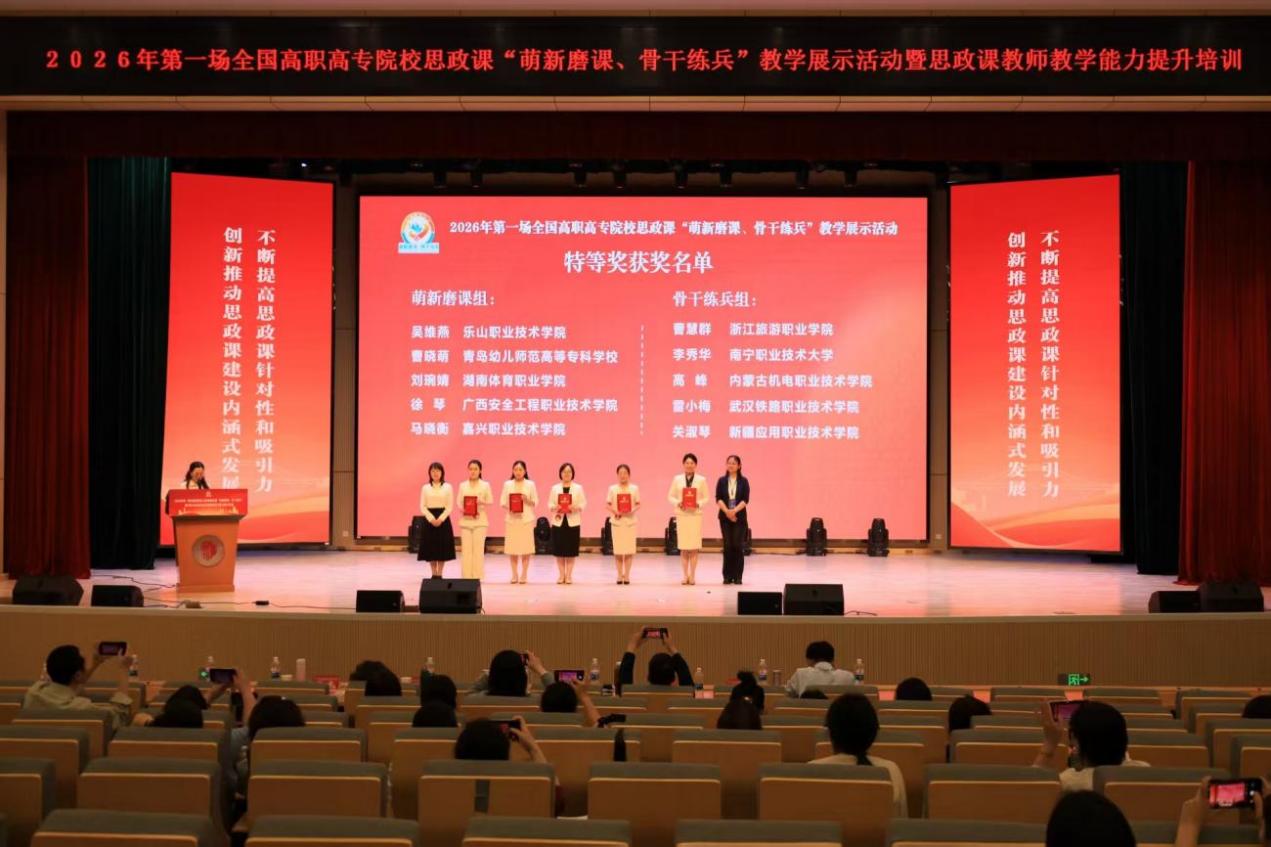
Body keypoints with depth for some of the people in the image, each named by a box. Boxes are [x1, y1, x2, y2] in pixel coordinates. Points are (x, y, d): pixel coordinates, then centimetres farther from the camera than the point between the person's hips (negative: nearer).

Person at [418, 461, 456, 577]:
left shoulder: (448, 487, 3)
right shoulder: (425, 488, 5)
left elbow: (450, 507, -1)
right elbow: (422, 506, 2)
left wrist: (440, 519, -14)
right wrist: (432, 519, -12)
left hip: (443, 519, -1)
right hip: (429, 520, 1)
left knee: (442, 547, -1)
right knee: (430, 547, 0)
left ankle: (439, 574, 6)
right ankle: (434, 574, 9)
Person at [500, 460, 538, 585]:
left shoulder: (530, 484, 4)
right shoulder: (507, 484, 7)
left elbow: (535, 502, 4)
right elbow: (502, 502, 5)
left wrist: (527, 500, -15)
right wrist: (509, 509, -13)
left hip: (526, 519, -1)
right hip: (511, 519, 1)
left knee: (525, 547, -2)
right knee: (512, 547, 1)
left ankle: (524, 574, 6)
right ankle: (514, 574, 11)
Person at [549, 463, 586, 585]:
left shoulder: (578, 488, 4)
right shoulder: (555, 488, 7)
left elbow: (583, 503, 0)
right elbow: (550, 503, 5)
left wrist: (575, 507, -19)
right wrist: (555, 508, -16)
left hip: (573, 522, -1)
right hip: (558, 521, 1)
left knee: (571, 550, 1)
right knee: (559, 550, 2)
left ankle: (569, 575, 10)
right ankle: (562, 575, 12)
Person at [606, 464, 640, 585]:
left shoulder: (634, 488, 6)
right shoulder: (612, 488, 6)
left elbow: (638, 504, 5)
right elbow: (607, 505, 4)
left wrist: (632, 510, -15)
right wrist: (615, 511, -15)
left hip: (630, 521, 0)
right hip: (617, 521, 0)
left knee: (629, 549, -2)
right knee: (618, 549, 0)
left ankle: (627, 575, 7)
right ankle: (620, 574, 11)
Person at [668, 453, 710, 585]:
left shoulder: (701, 480, 5)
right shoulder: (677, 479, 7)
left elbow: (706, 497, 5)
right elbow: (670, 496, 7)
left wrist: (699, 504, -13)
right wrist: (678, 503, -11)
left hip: (696, 515, -1)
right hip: (681, 515, 1)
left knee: (694, 547, -3)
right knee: (683, 547, 1)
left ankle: (692, 575, 5)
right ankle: (685, 575, 8)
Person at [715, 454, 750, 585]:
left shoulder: (743, 481, 4)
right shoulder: (722, 481, 6)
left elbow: (745, 500, -4)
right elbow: (718, 498, -1)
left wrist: (734, 510, -17)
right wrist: (727, 511, -15)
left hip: (739, 517, -1)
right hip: (725, 517, 1)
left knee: (738, 546, -4)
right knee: (727, 546, -1)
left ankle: (737, 576, 1)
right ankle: (727, 576, 5)